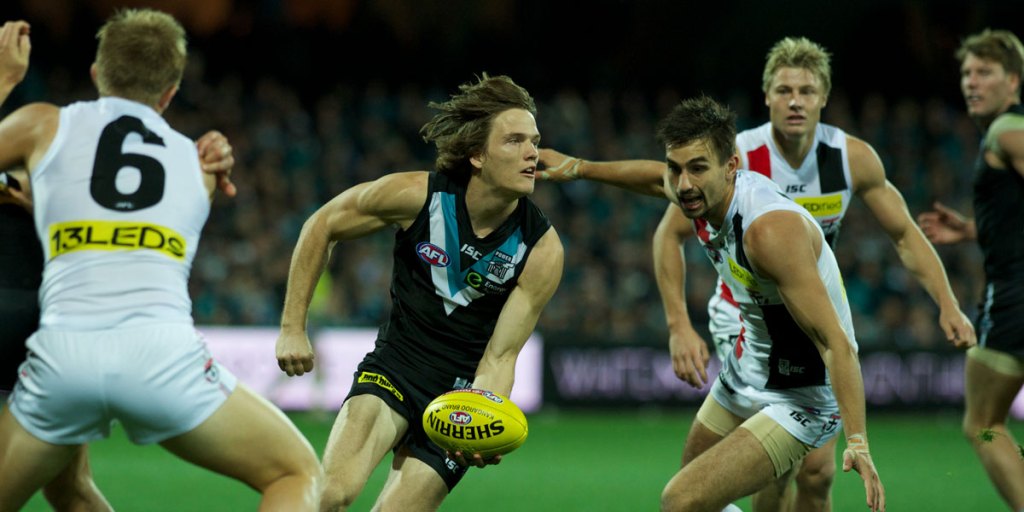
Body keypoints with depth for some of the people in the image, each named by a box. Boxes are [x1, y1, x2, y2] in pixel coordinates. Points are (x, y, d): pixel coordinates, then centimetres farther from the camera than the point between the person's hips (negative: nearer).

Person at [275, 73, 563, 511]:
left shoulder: (542, 250, -13)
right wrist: (292, 328, 1)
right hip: (394, 366, -1)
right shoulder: (417, 195, -14)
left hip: (462, 389, 1)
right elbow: (321, 227, 2)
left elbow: (500, 355, -12)